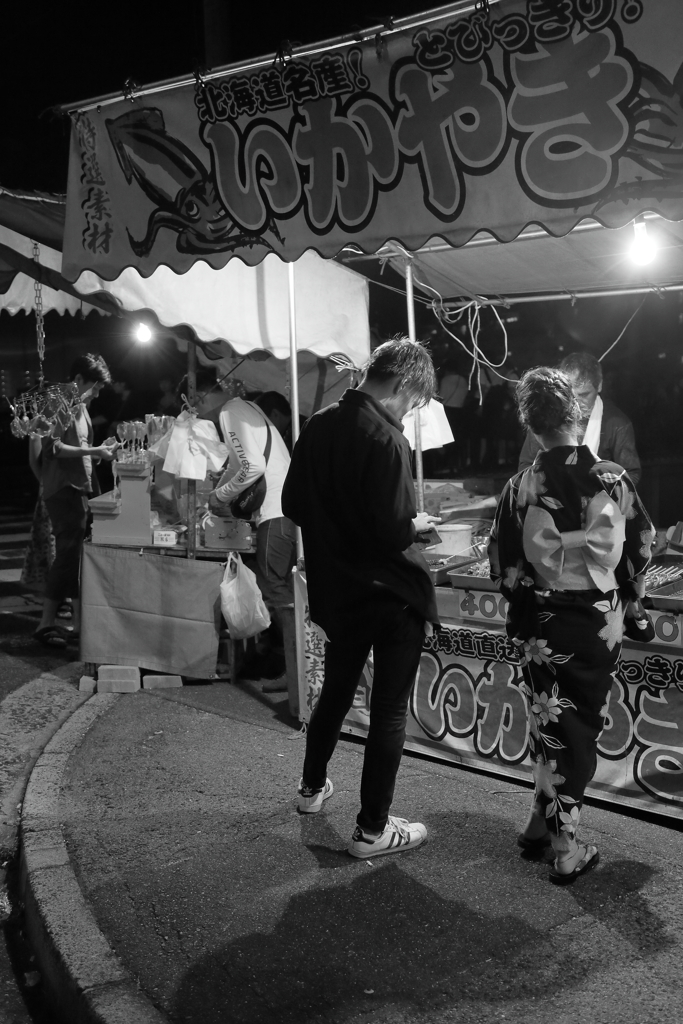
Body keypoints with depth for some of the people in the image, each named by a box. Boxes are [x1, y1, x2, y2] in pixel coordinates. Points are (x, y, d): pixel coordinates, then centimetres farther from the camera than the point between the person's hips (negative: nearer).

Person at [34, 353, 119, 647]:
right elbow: (54, 448, -18)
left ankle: (79, 621, 15)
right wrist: (94, 451, -21)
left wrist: (100, 449, 9)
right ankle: (46, 624, -4)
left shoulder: (80, 407, 19)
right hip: (64, 490, -9)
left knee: (79, 556, 9)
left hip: (81, 489, 9)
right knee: (69, 554, -10)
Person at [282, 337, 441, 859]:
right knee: (390, 709, 6)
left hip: (335, 590, 7)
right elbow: (391, 534, -26)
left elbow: (293, 504, 8)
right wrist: (418, 523, -6)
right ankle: (372, 829, 15)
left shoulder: (319, 425, 0)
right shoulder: (385, 440, -23)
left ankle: (312, 787, 42)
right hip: (391, 594, -7)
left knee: (336, 688, 25)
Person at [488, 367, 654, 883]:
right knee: (582, 728, 10)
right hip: (602, 622, 0)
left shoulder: (520, 488, -12)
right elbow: (642, 549, 1)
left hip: (543, 625, 0)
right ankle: (565, 848, 17)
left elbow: (504, 566, -6)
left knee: (551, 724, 17)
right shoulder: (615, 478, -10)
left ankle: (545, 824, 25)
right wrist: (630, 599, 18)